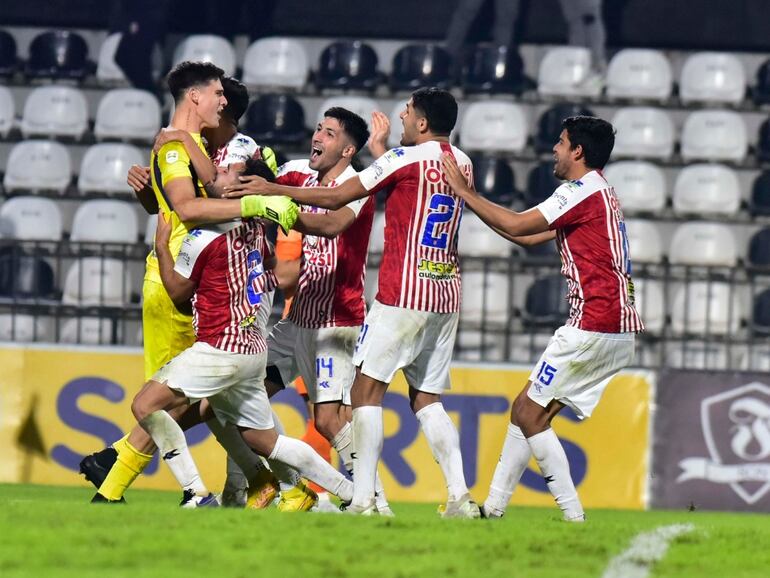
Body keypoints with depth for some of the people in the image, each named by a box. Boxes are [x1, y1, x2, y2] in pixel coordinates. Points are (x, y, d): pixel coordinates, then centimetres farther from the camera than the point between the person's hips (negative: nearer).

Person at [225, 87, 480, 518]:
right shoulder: (463, 164, 11)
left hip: (403, 296, -7)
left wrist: (274, 190, 0)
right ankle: (460, 496, -2)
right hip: (447, 299, 7)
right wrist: (381, 149, 30)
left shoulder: (405, 159, -8)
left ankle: (363, 499, -11)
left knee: (367, 390, -3)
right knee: (427, 399, 11)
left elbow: (337, 198, -6)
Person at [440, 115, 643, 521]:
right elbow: (530, 237, 25)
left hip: (594, 325, -10)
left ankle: (573, 516, -11)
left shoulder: (583, 190, -9)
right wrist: (472, 199, 24)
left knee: (529, 412, -6)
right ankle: (493, 507, 17)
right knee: (528, 409, 14)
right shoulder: (600, 194, 23)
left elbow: (516, 225, -14)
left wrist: (465, 192, -2)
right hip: (618, 328, 10)